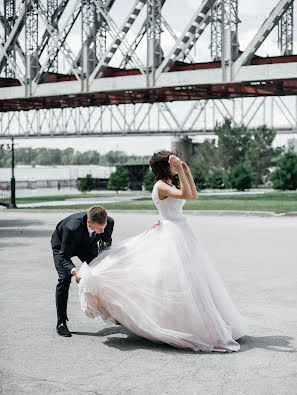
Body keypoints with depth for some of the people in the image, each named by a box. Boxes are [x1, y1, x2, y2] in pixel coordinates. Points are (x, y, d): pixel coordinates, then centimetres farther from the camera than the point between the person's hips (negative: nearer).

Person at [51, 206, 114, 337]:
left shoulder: (109, 222, -31)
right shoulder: (72, 228, -45)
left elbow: (106, 244, -7)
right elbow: (63, 256, -35)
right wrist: (74, 271, -51)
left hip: (87, 244, 4)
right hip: (62, 244, -4)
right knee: (64, 279, -19)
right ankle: (61, 322, -9)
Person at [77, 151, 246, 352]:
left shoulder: (172, 184, 15)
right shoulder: (161, 186, -12)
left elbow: (194, 195, 17)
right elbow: (186, 195, -25)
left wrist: (187, 171, 13)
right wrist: (180, 171, -23)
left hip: (181, 233, 9)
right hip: (171, 233, -9)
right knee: (181, 281, -8)